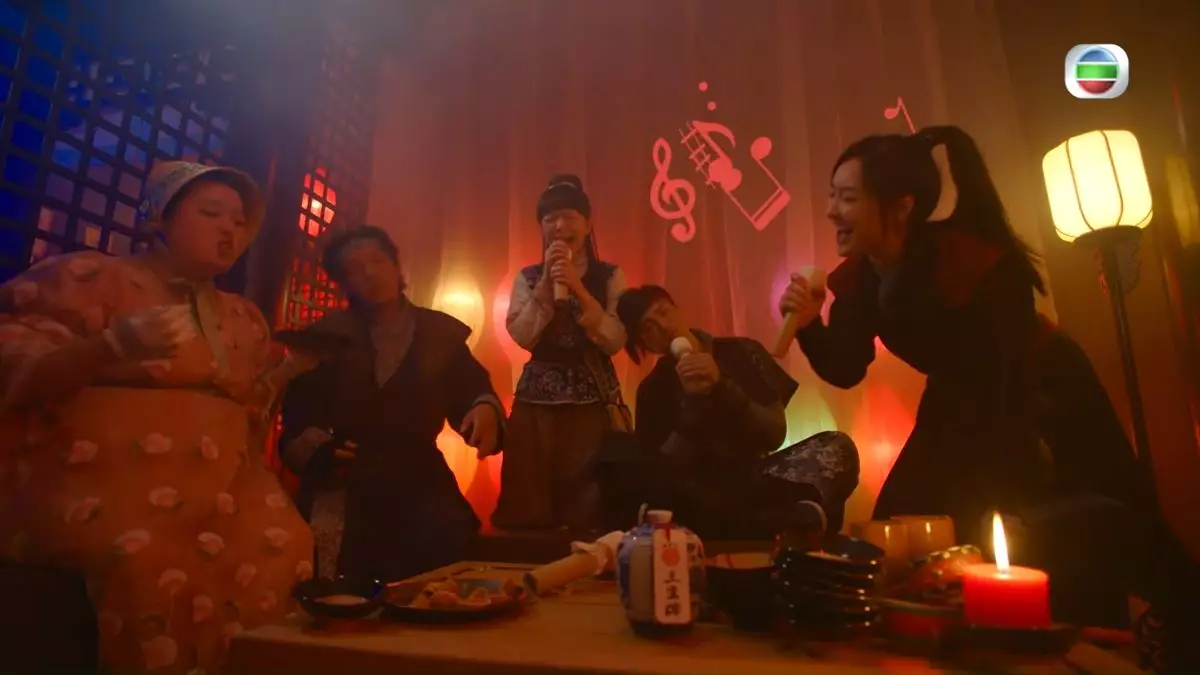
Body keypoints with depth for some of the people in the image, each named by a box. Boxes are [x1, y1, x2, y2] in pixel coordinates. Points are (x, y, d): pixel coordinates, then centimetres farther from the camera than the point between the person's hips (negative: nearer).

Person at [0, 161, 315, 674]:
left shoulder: (243, 318, 17)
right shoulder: (90, 277, 2)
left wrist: (281, 377, 3)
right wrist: (111, 347, -22)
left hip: (216, 490, 4)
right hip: (98, 481, -4)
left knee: (283, 549, -23)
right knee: (148, 561, -34)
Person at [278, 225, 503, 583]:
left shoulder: (443, 333, 10)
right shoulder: (326, 336, 8)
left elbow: (470, 392, 3)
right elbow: (298, 413, 2)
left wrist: (485, 409, -22)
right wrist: (316, 450, -20)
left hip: (419, 487, 1)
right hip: (341, 493, 0)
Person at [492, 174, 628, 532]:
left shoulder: (609, 276, 3)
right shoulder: (527, 277, 8)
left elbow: (615, 341, -8)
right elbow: (522, 337, -5)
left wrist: (578, 288, -15)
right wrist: (547, 283, -10)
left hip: (594, 400, -1)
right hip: (536, 400, 2)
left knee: (591, 507, 2)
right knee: (529, 507, 5)